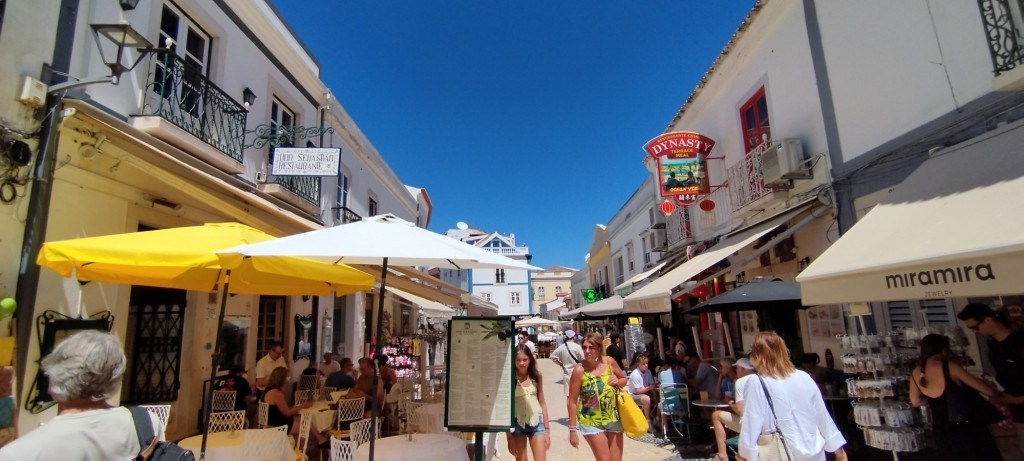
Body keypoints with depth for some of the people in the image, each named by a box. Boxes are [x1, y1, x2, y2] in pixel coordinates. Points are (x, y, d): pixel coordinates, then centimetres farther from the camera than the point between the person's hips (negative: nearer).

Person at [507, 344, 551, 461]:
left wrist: (547, 429, 6)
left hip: (536, 422, 2)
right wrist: (509, 436, -7)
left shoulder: (536, 377, 0)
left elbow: (542, 403, 7)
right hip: (517, 423, -2)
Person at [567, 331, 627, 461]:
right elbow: (572, 402, -13)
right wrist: (572, 429, -12)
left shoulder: (610, 362, -6)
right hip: (592, 423, -4)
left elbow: (624, 379, 13)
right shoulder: (579, 370, -17)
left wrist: (618, 382, -11)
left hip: (614, 419, 4)